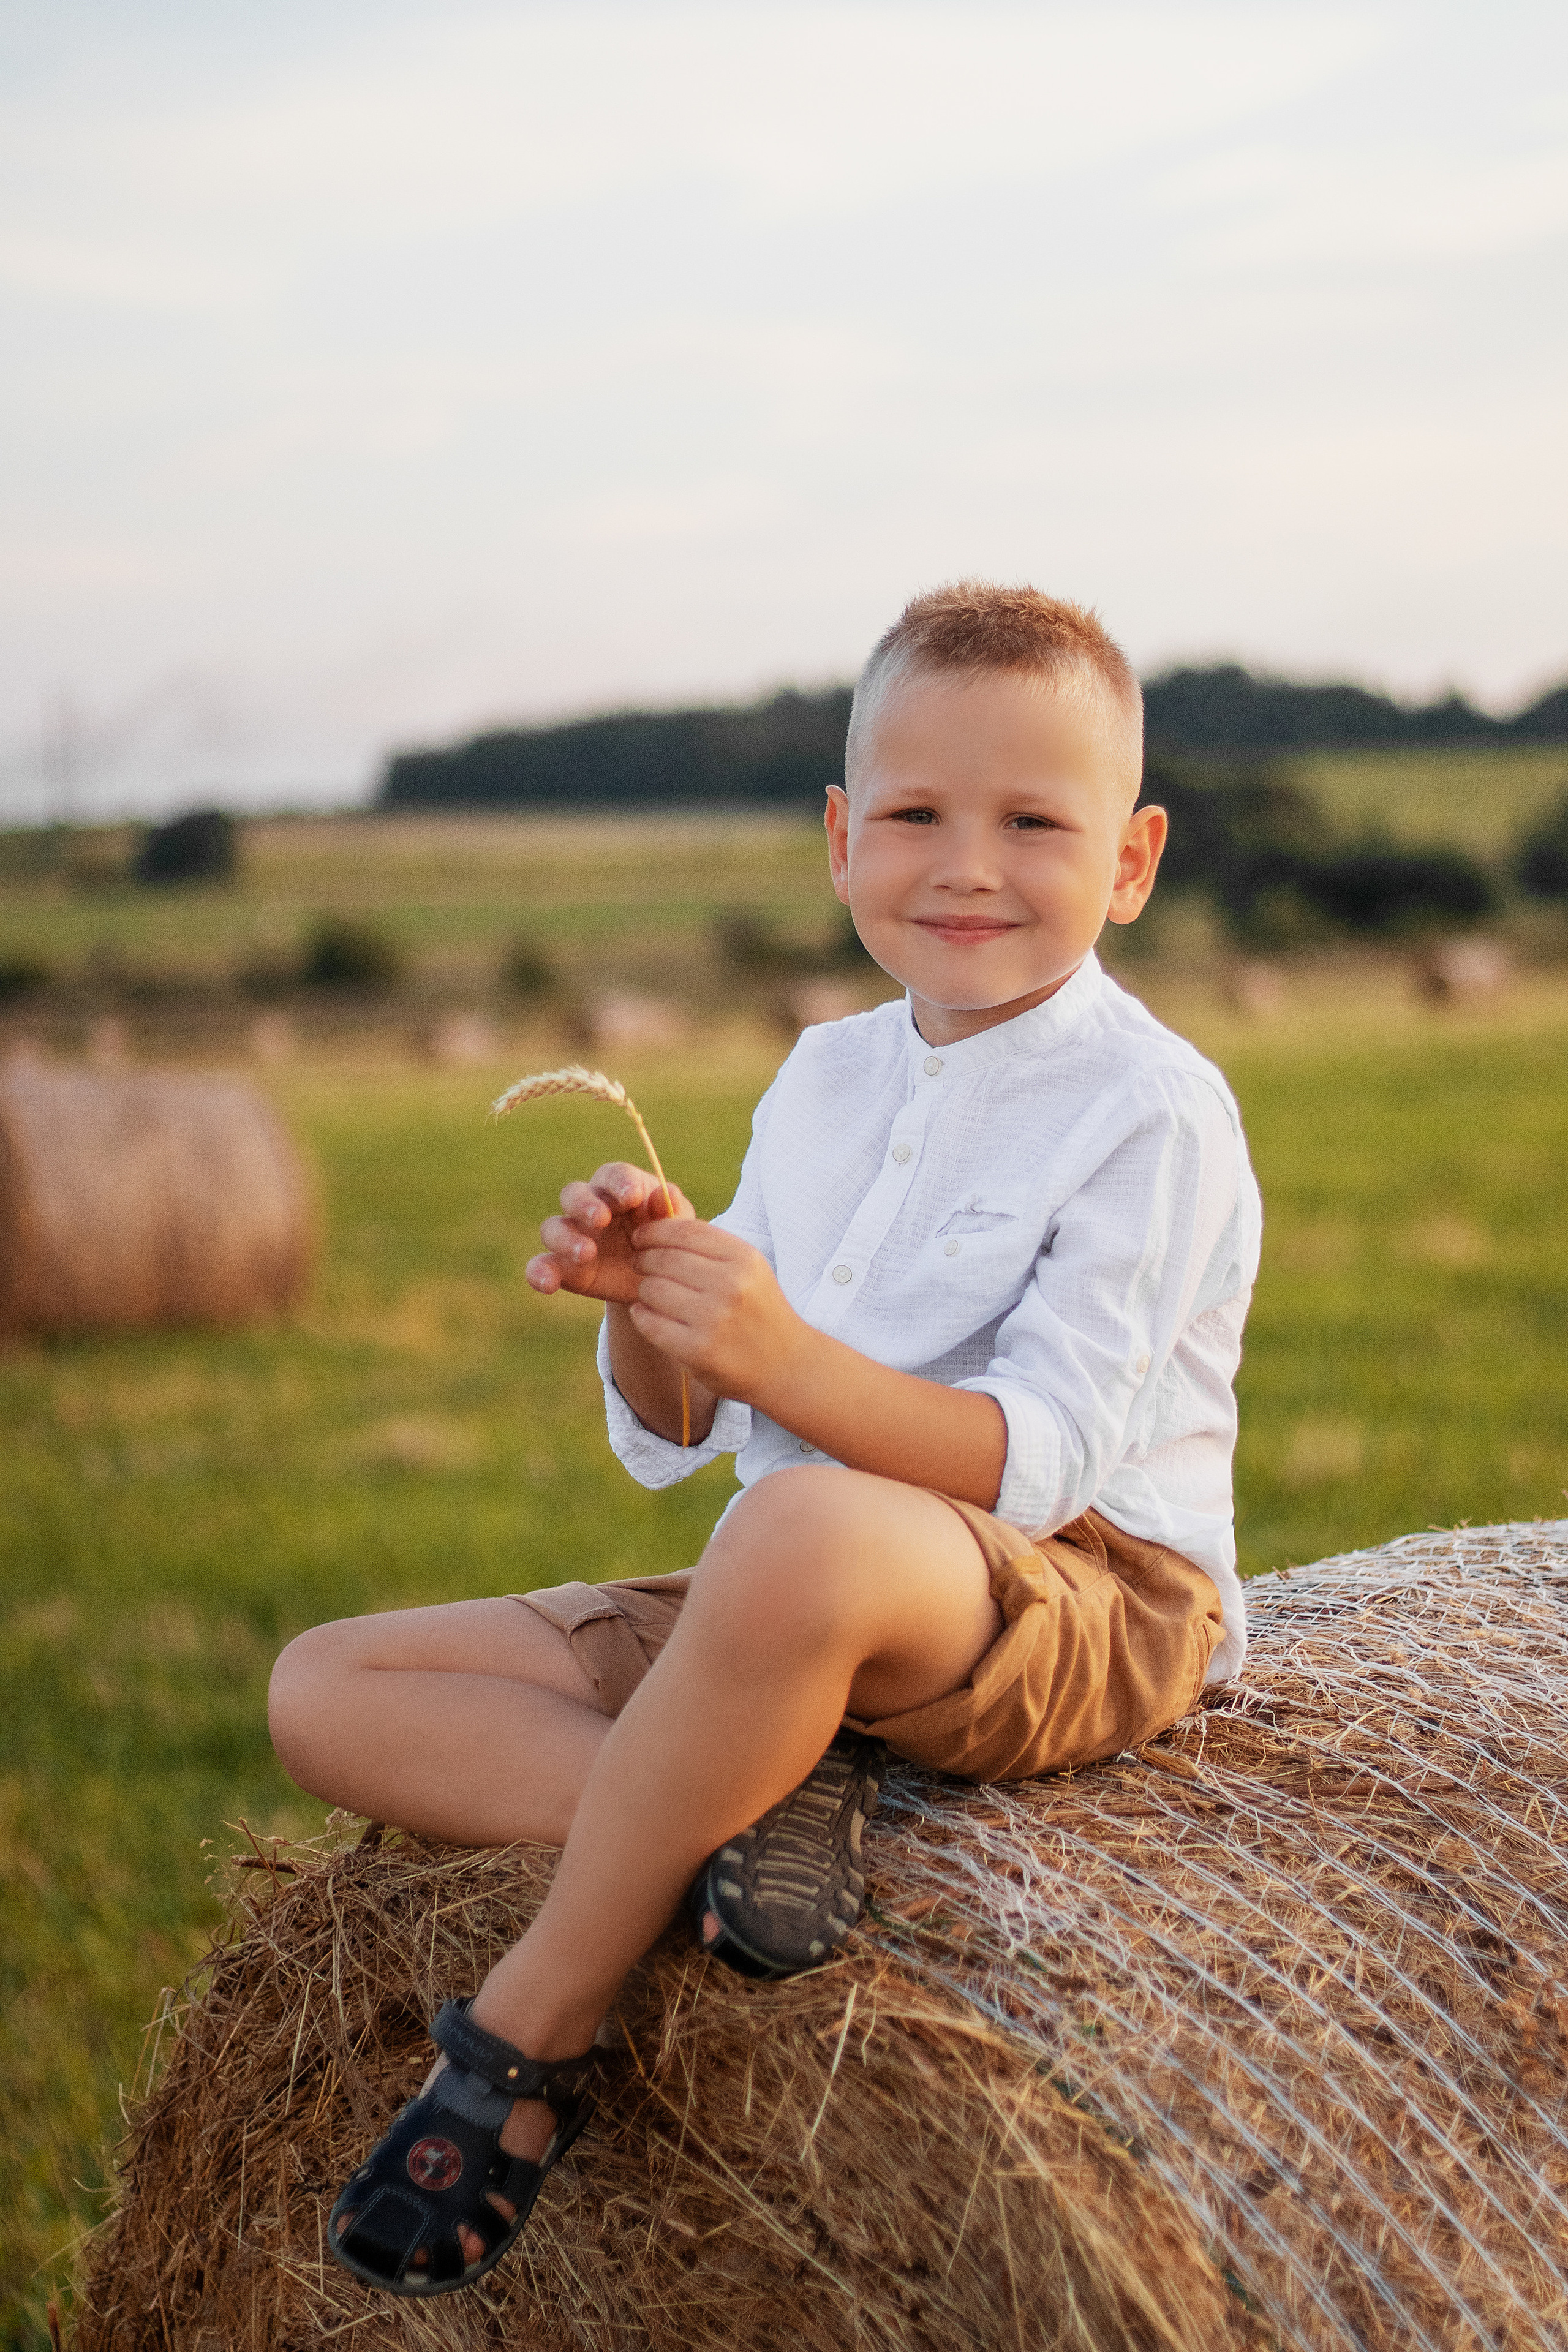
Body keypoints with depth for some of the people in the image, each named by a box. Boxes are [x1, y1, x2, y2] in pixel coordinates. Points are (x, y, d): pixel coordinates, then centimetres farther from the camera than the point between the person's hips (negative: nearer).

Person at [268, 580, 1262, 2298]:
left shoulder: (1155, 1110, -11)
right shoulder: (824, 1080, 11)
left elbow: (1035, 1466, -21)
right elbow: (672, 1439, 10)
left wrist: (786, 1361, -35)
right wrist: (645, 1306, -12)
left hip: (1086, 1616, -8)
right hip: (792, 1611, 8)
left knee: (809, 1536, -43)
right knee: (327, 1690, 0)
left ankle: (526, 2040, -25)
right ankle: (736, 1814, -23)